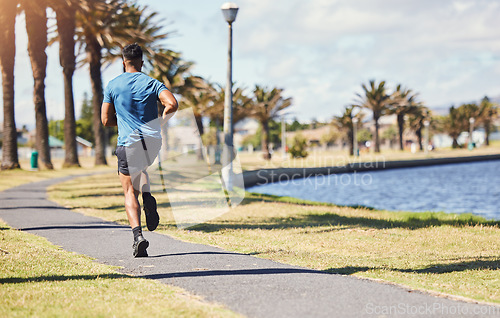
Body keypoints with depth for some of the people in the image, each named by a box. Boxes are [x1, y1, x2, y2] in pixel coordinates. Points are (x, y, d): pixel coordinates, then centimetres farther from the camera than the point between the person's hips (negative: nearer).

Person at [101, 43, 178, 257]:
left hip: (128, 144, -2)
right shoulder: (152, 83, 4)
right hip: (153, 143, 2)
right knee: (140, 168, 34)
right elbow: (172, 105, -12)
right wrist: (160, 122, 5)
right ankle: (148, 198, 5)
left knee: (130, 193, 4)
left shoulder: (113, 86, 5)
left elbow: (106, 120, 7)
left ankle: (138, 234, -17)